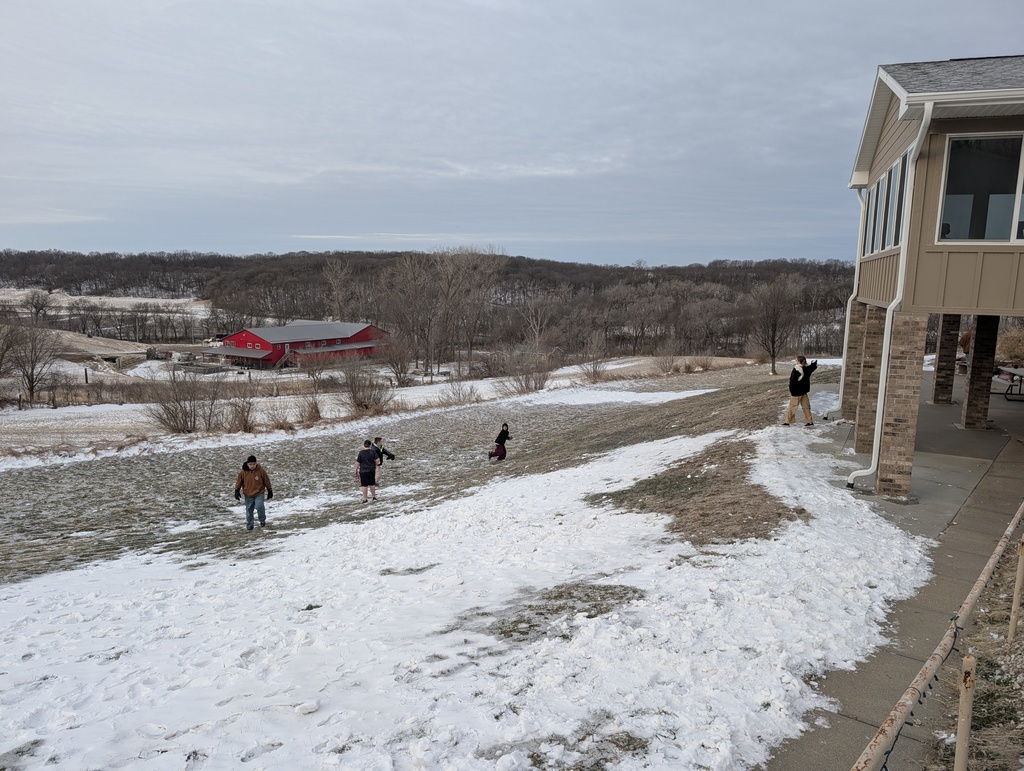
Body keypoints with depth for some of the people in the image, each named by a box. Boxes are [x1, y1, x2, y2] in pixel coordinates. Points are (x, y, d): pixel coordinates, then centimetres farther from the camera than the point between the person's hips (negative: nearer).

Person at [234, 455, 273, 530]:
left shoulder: (261, 471, -11)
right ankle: (249, 525, 25)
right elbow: (239, 482, 5)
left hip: (259, 494, -2)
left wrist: (270, 491, 4)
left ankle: (262, 520, 6)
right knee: (249, 510, 8)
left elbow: (267, 481, -1)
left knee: (259, 507, -19)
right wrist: (237, 491, 3)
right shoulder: (243, 472, -9)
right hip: (248, 495, 2)